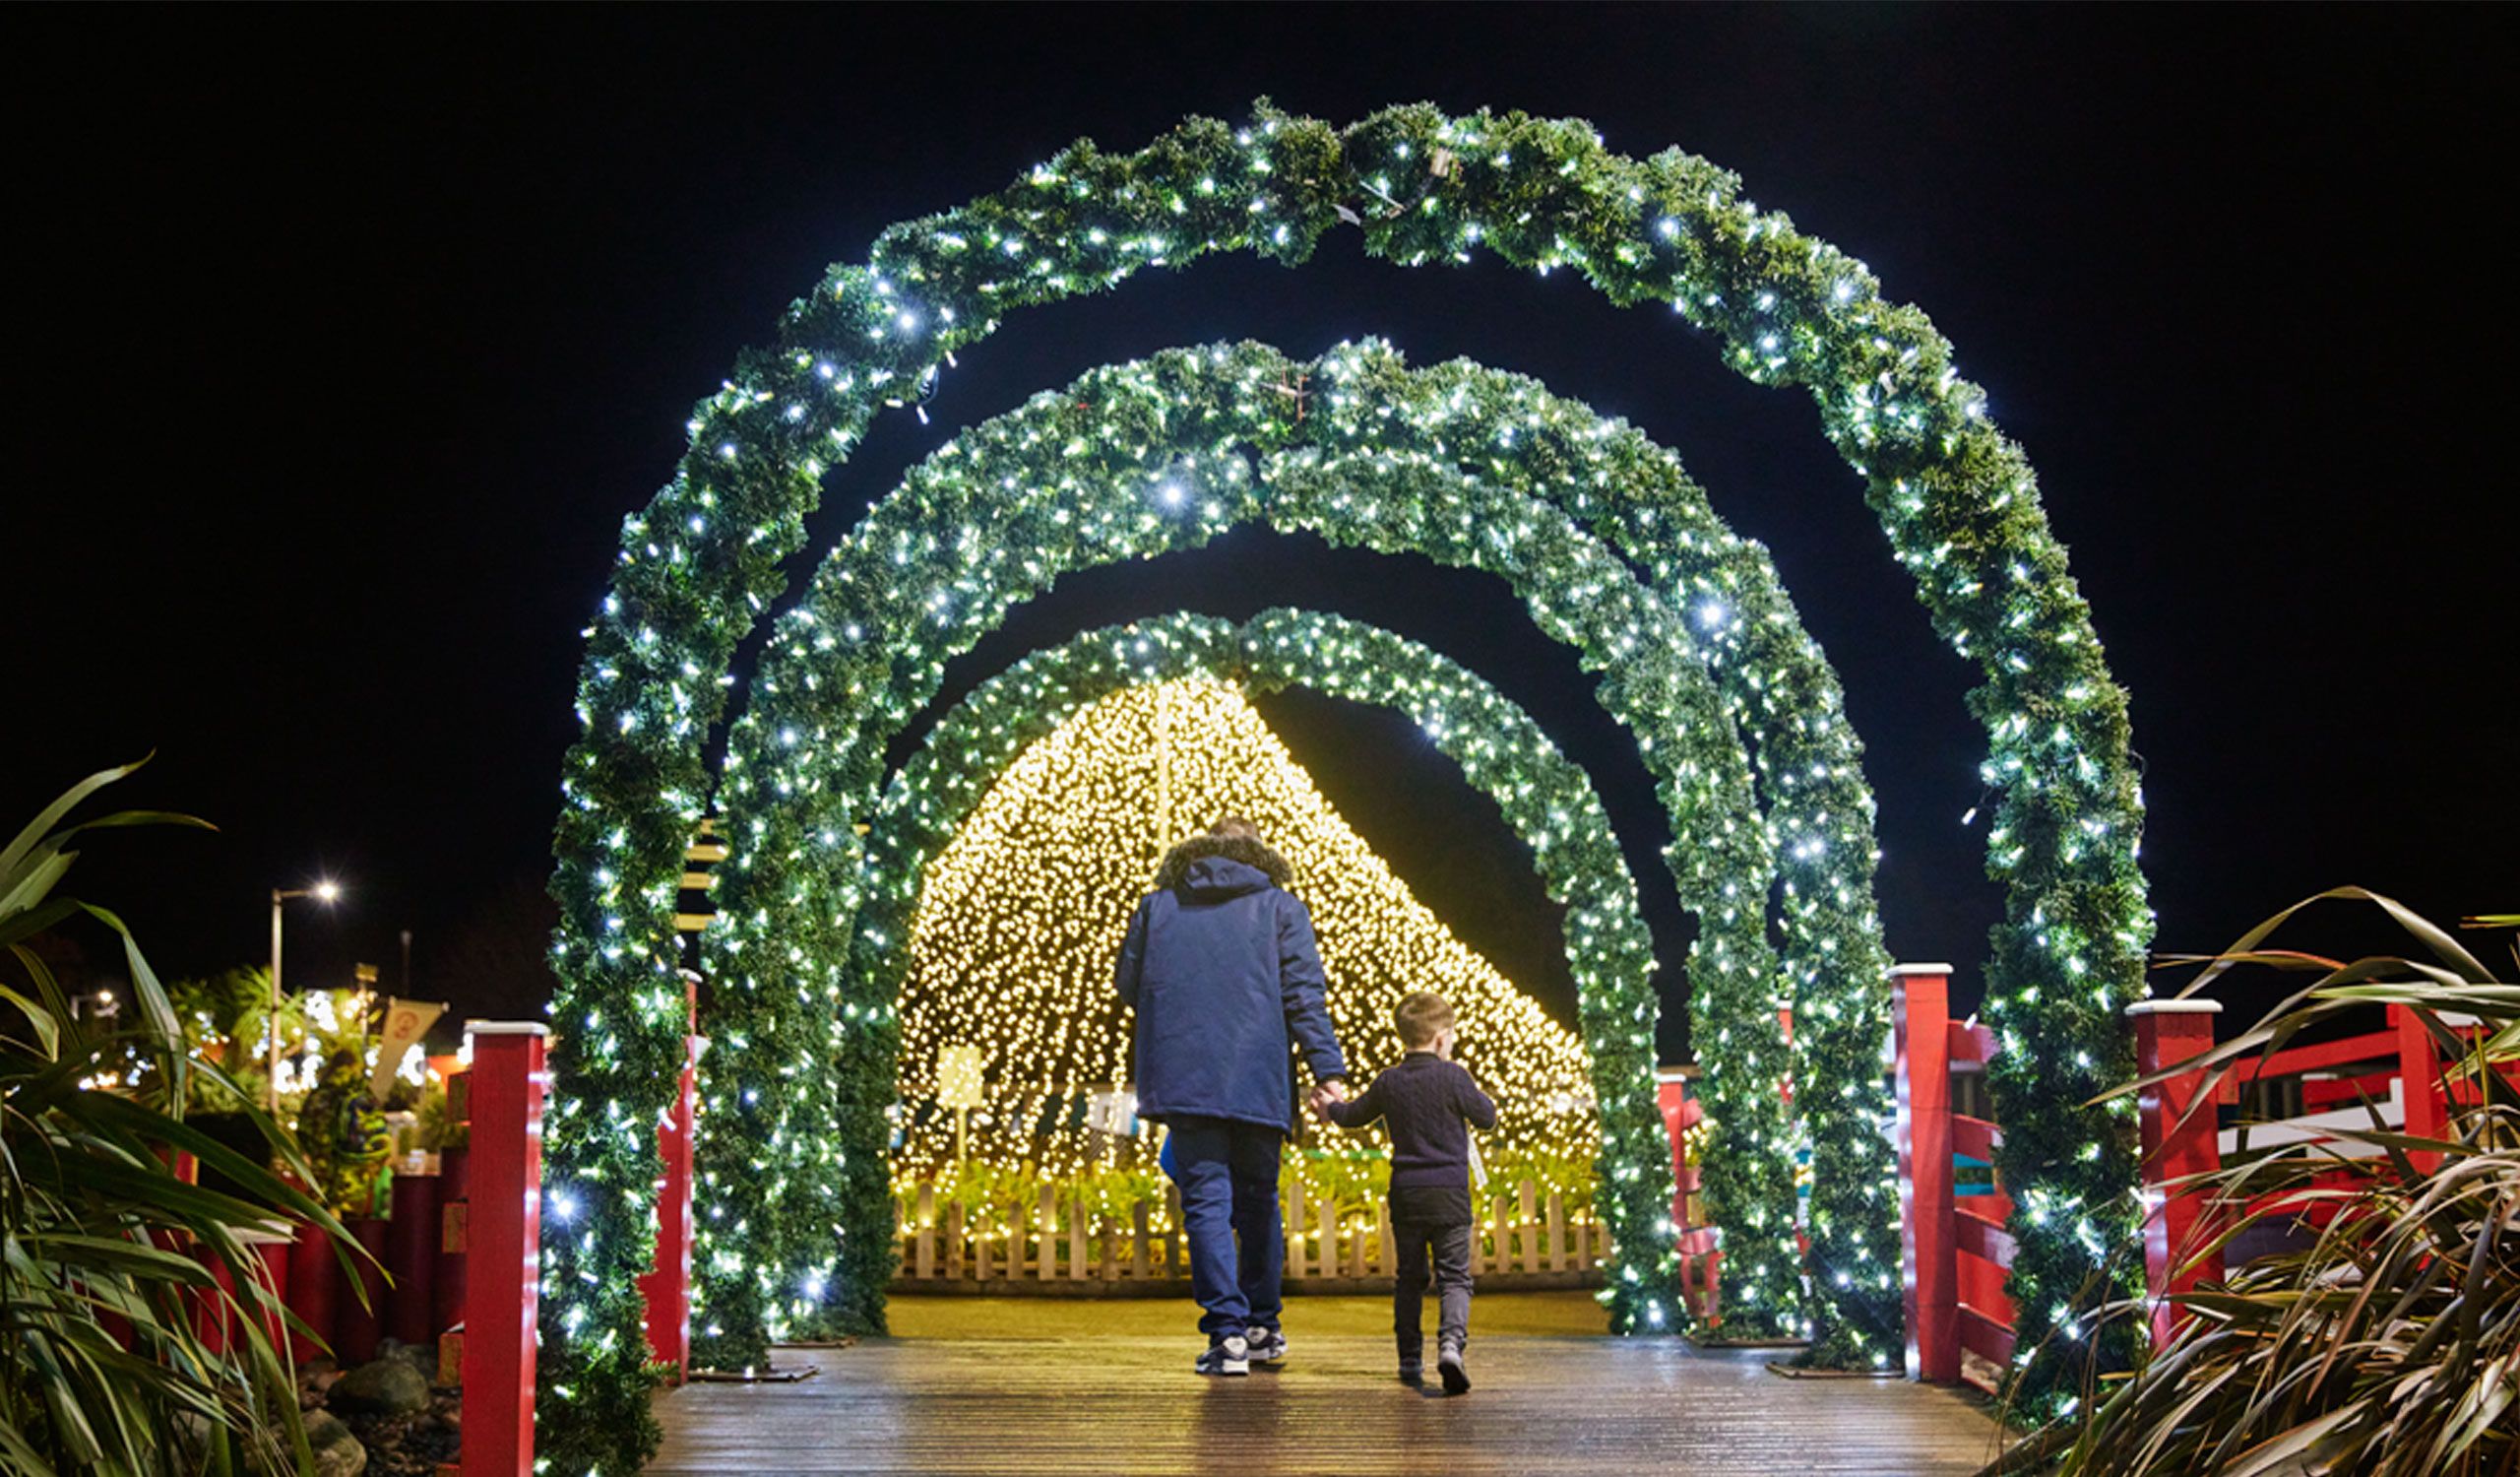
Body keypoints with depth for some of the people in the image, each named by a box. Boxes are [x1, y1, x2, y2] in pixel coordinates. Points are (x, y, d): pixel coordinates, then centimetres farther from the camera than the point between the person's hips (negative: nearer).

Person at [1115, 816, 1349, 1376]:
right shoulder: (1281, 908, 7)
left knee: (1206, 1201, -3)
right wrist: (1328, 1070, -6)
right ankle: (1263, 1324, 20)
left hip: (1183, 1077, 0)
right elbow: (1304, 995, -2)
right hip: (1259, 1081, 0)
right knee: (1258, 1202, 14)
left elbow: (1127, 986, 17)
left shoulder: (1157, 907, 11)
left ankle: (1227, 1330, -12)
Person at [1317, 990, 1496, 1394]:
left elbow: (1354, 1115, 21)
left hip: (1405, 1194, 4)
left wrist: (1329, 1109, 43)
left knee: (1409, 1277, 15)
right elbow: (1487, 1118, 1)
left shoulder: (1389, 1082, 5)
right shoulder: (1452, 1077, -8)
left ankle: (1410, 1359, 18)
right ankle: (1451, 1342, -27)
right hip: (1449, 1193, -4)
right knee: (1454, 1276, -4)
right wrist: (1469, 1090, 19)